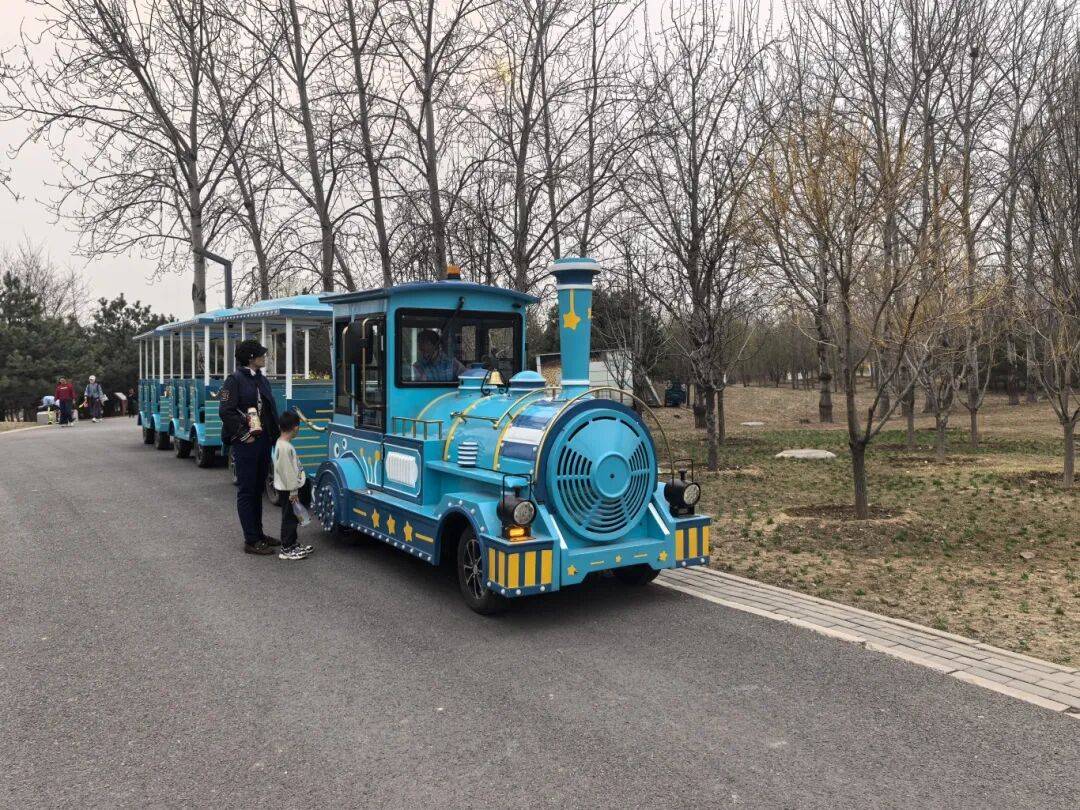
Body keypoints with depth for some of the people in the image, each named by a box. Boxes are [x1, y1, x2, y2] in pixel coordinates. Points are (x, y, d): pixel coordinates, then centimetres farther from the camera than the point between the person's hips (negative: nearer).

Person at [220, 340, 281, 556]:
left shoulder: (263, 380, 14)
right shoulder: (235, 379, -8)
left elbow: (271, 410, 17)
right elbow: (225, 411, -15)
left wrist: (274, 436, 7)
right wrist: (244, 435, -16)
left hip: (263, 441, 8)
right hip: (245, 443, -8)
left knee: (258, 489, 15)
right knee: (246, 491, -1)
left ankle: (258, 534, 24)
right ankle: (251, 540, 3)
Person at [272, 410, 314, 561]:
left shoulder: (283, 443, 9)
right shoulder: (285, 447, -23)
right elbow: (287, 471, -23)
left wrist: (295, 488, 24)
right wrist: (293, 492, -19)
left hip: (291, 486, 10)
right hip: (288, 489, -10)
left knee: (292, 517, 18)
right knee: (289, 517, -2)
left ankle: (292, 544, 28)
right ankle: (287, 550, 5)